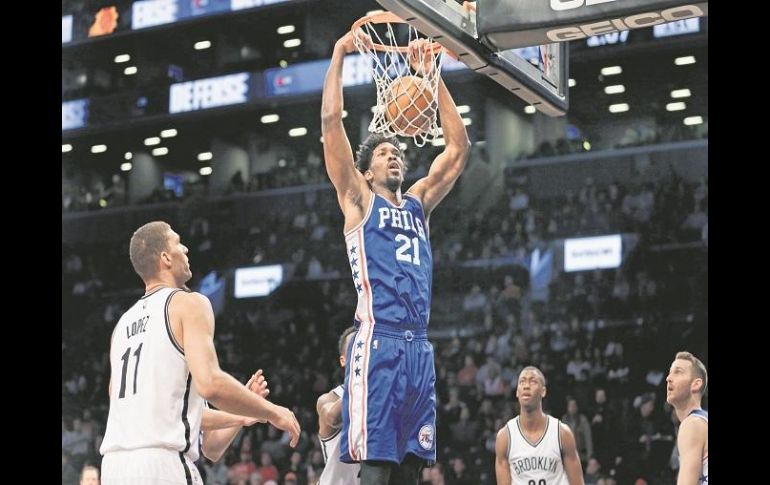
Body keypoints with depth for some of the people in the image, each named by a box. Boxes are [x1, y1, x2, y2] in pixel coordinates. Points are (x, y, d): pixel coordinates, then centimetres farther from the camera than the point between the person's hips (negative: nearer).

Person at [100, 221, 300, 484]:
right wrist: (272, 412, -4)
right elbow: (210, 383, -18)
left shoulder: (124, 323, 21)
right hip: (163, 462, -8)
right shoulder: (189, 303, -2)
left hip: (114, 463, 8)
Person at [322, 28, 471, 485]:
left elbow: (459, 147, 21)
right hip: (379, 343, -6)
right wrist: (339, 55, 5)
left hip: (419, 348, 6)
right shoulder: (359, 200, 9)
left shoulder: (418, 203, 22)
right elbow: (331, 121, 0)